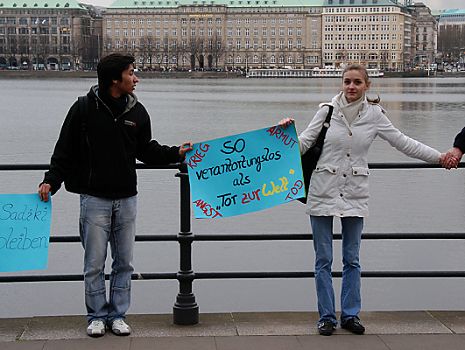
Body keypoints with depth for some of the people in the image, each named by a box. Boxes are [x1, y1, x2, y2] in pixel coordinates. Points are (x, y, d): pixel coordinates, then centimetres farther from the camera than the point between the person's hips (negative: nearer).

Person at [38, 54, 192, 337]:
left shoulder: (137, 111, 4)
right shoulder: (84, 109, -7)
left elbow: (147, 150, 15)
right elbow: (65, 150, -2)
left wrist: (176, 153, 4)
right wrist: (51, 181, -11)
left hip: (127, 199, 4)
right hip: (95, 199, -3)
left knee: (124, 262, 9)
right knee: (95, 263, 4)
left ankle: (118, 315, 21)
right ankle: (97, 316, 18)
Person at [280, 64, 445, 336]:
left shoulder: (374, 114, 1)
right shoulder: (328, 110, -2)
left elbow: (402, 142, 7)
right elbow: (305, 142, -1)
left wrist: (440, 157, 6)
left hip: (354, 194, 1)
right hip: (324, 191, -1)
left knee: (352, 259, 8)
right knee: (323, 259, 4)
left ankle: (351, 314, 20)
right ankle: (327, 317, 14)